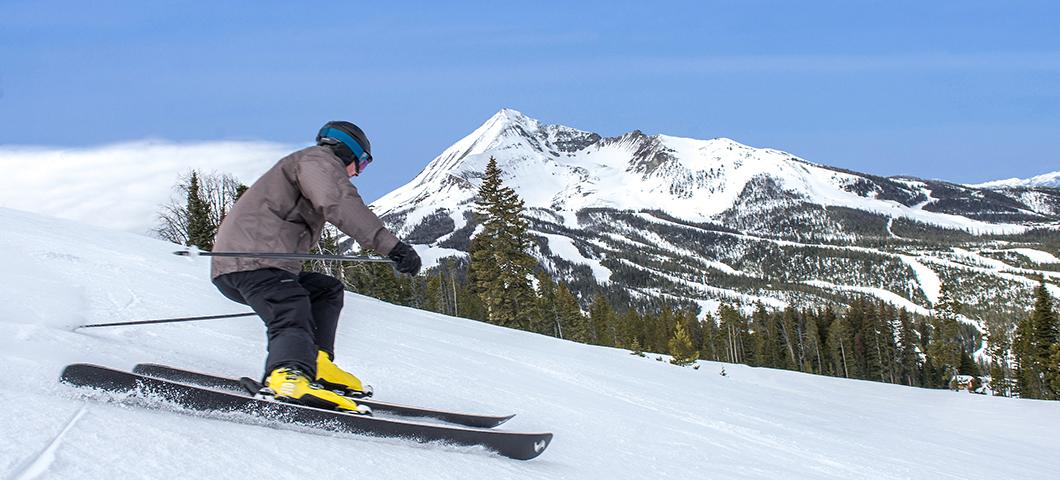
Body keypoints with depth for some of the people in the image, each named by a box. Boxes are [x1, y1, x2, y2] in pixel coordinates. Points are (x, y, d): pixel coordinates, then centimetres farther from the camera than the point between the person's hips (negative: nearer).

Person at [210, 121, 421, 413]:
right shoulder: (320, 159, 5)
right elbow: (339, 203, -17)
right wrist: (392, 246, -24)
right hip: (254, 261, -10)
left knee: (327, 290, 22)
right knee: (293, 319, -30)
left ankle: (315, 362, -1)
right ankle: (289, 378, -62)